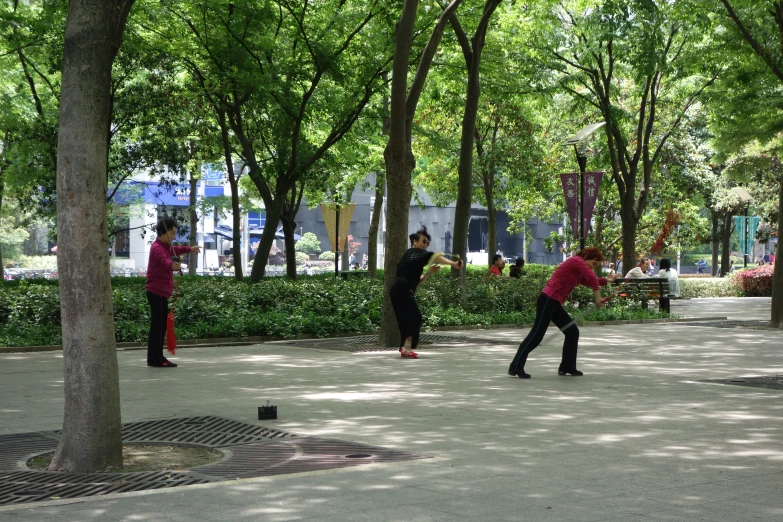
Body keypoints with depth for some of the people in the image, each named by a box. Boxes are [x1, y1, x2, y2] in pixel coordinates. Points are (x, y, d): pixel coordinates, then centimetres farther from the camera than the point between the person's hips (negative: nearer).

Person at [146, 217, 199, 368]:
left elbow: (174, 251, 42)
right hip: (158, 292, -11)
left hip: (160, 292, 11)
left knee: (159, 325, 13)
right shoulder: (157, 248, -16)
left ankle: (155, 358, 19)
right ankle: (157, 359, -10)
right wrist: (172, 265, -60)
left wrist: (189, 249, 53)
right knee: (158, 325, -10)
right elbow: (163, 259, -39)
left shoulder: (165, 246, 17)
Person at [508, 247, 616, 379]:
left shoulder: (578, 271, 22)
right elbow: (592, 279, -17)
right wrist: (598, 298, -15)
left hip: (555, 304, 10)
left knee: (572, 332, 11)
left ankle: (567, 366, 17)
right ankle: (516, 367, -10)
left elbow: (589, 281, 33)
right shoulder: (577, 261, -6)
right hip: (548, 300, -10)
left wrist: (606, 280, 27)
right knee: (537, 334, -12)